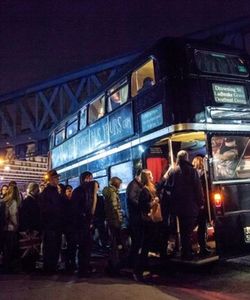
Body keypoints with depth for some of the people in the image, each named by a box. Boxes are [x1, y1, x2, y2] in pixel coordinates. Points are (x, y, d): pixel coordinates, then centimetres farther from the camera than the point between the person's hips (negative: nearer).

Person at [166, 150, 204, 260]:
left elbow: (169, 187, 6)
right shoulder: (192, 170, -10)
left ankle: (184, 252, 25)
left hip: (178, 206, 4)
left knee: (183, 230, 17)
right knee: (188, 230, 2)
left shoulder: (172, 171, 2)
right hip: (190, 205, -4)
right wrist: (200, 202, 0)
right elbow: (198, 188, -9)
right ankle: (188, 253, 5)